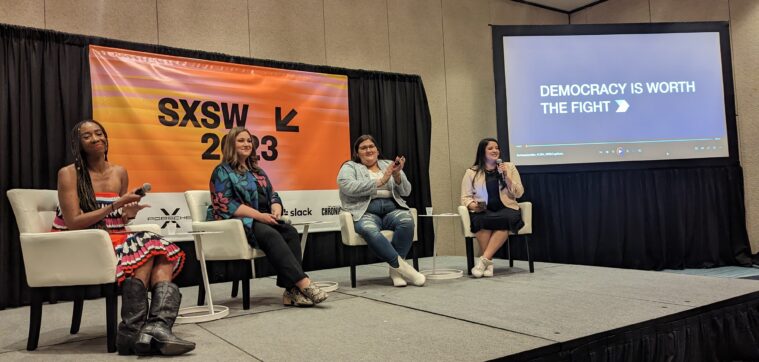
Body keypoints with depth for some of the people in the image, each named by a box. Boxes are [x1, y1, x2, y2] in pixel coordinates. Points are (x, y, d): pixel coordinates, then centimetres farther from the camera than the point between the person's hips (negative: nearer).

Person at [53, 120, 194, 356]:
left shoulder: (119, 173, 11)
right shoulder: (68, 174, -4)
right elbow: (73, 223, -11)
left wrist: (129, 212, -8)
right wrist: (114, 206, -19)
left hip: (115, 240, 5)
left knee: (162, 252, -23)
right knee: (144, 247, -29)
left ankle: (158, 326, -43)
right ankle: (132, 331, -28)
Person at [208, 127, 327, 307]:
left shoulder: (257, 170, 22)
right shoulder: (223, 171, 2)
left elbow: (273, 196, 19)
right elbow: (225, 204, -11)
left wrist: (276, 211, -7)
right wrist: (258, 215, -20)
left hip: (263, 220, 6)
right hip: (237, 222, -6)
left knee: (290, 232, -25)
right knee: (271, 235, -35)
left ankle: (292, 290, -35)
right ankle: (304, 283, -41)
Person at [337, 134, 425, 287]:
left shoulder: (388, 165, 22)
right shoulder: (349, 167, 12)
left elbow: (406, 191, 14)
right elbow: (349, 187, -10)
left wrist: (397, 175, -7)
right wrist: (380, 181, -12)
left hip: (392, 210, 3)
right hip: (365, 213, -3)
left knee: (407, 221, -31)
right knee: (370, 231, -37)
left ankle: (395, 269, -21)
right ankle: (402, 266, -30)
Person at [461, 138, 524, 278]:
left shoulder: (509, 167, 12)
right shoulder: (472, 172, 10)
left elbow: (518, 194, 7)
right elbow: (465, 197, 9)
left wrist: (506, 177, -7)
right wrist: (474, 205, -14)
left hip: (506, 209, 1)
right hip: (482, 212, 0)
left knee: (505, 220, -36)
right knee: (482, 220, -37)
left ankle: (484, 259, -34)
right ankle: (489, 263, -28)